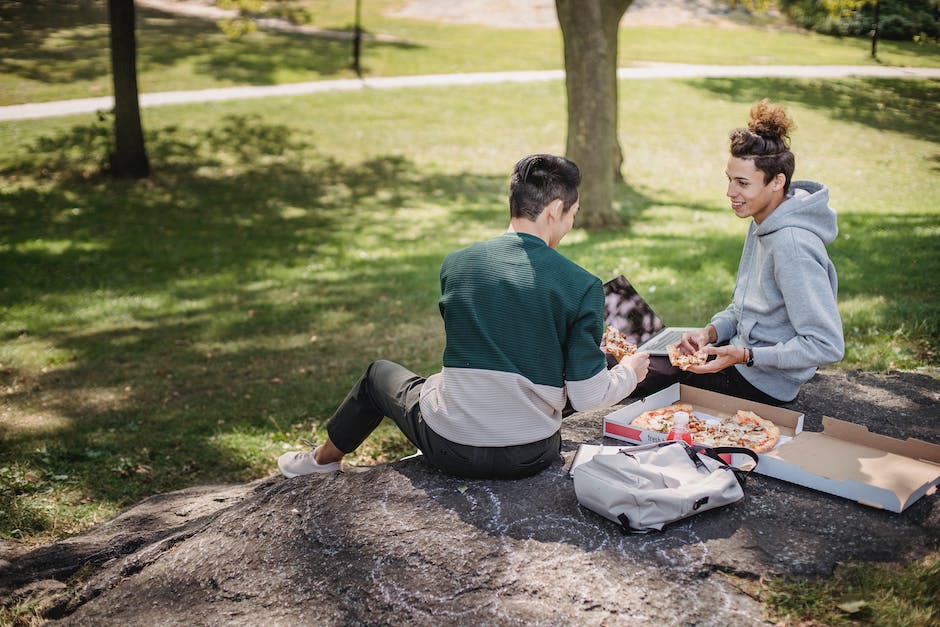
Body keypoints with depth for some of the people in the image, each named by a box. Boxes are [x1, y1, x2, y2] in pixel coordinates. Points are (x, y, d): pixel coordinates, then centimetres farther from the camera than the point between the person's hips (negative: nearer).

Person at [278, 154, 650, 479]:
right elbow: (588, 396, -12)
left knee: (379, 375, 29)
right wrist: (629, 372, 10)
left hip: (452, 449, 0)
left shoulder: (456, 264, -6)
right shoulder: (583, 287, -14)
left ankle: (323, 458, 53)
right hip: (533, 456, 1)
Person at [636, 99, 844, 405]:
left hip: (764, 384, -9)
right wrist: (711, 331, -5)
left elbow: (827, 345, -27)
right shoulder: (763, 223, 4)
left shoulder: (792, 245, -26)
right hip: (743, 353, 9)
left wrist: (744, 356, -28)